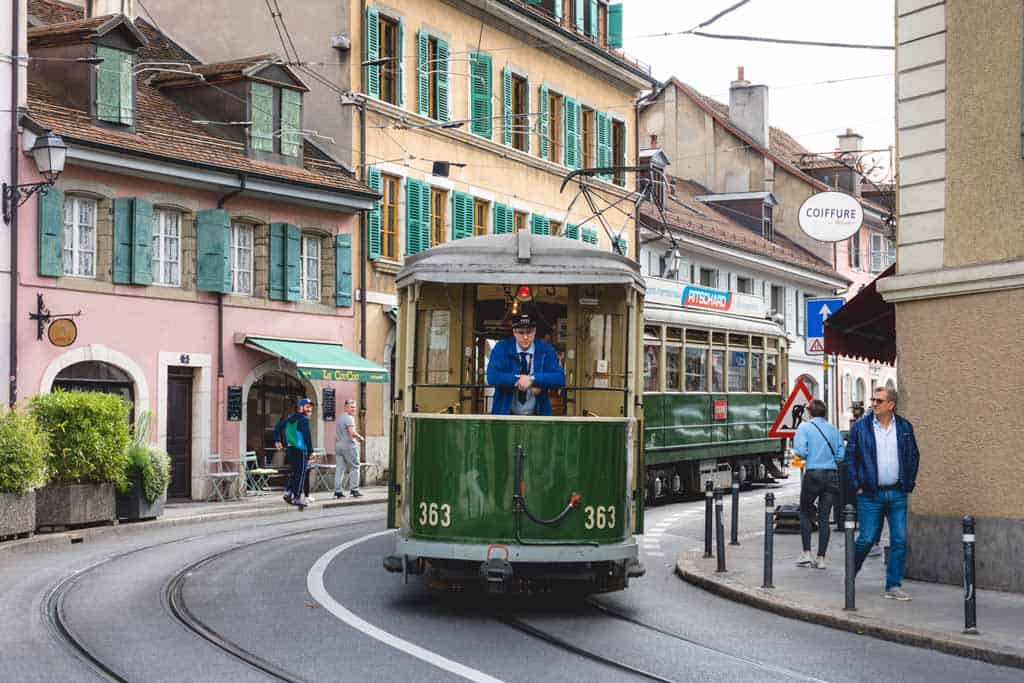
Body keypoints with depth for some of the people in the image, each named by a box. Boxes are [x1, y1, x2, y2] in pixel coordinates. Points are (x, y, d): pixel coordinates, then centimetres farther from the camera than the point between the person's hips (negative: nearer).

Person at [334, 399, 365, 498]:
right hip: (349, 446, -8)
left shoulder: (340, 418, 18)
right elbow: (352, 433, -21)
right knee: (354, 467, 2)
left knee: (339, 469, 5)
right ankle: (354, 489, -1)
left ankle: (338, 491, 2)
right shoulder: (349, 418, -10)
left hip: (338, 445, 8)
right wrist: (360, 437, -5)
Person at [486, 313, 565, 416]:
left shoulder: (546, 350, -1)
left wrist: (533, 379, -26)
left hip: (536, 414, 1)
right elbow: (492, 376, -17)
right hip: (506, 414, -1)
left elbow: (560, 378, -13)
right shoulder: (501, 348, -3)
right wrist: (519, 379, -23)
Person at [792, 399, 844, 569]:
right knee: (824, 517, 6)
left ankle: (806, 554, 4)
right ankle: (821, 558, 5)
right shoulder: (833, 430, 8)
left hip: (813, 474, -3)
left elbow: (801, 451, -13)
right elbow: (841, 455, 5)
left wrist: (809, 457, 9)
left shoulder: (805, 427, -3)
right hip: (831, 475, 3)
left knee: (805, 513, 13)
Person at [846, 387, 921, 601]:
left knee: (900, 541, -1)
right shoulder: (860, 427, -1)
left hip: (898, 494, 3)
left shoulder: (905, 427, 6)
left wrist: (909, 485, 7)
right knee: (867, 539, -2)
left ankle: (893, 586, 7)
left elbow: (914, 457, 14)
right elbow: (850, 458, 3)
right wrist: (857, 486, -3)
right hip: (870, 495, -2)